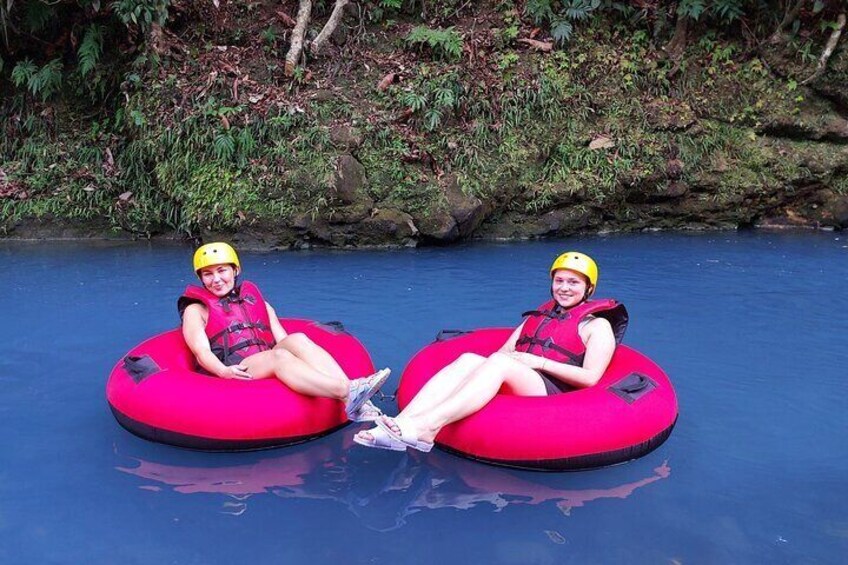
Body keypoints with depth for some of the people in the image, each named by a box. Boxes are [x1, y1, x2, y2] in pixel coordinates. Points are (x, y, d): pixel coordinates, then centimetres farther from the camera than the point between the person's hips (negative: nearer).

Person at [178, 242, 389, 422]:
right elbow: (202, 352, 0)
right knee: (279, 356, -33)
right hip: (235, 372, -3)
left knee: (297, 340, -27)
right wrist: (223, 371, -21)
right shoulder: (196, 310, 17)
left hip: (272, 369, 4)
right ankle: (348, 394, -54)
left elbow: (282, 340, 16)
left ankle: (358, 405, -45)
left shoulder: (258, 301, 28)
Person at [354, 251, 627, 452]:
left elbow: (590, 377, -3)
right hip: (513, 385, 5)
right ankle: (403, 423, -44)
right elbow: (506, 349, 20)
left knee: (499, 363, -35)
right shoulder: (540, 314, 30)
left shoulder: (597, 325, 12)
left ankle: (427, 425, -53)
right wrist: (506, 354, -4)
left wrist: (540, 362, -10)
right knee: (467, 359, -26)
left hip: (553, 394, -5)